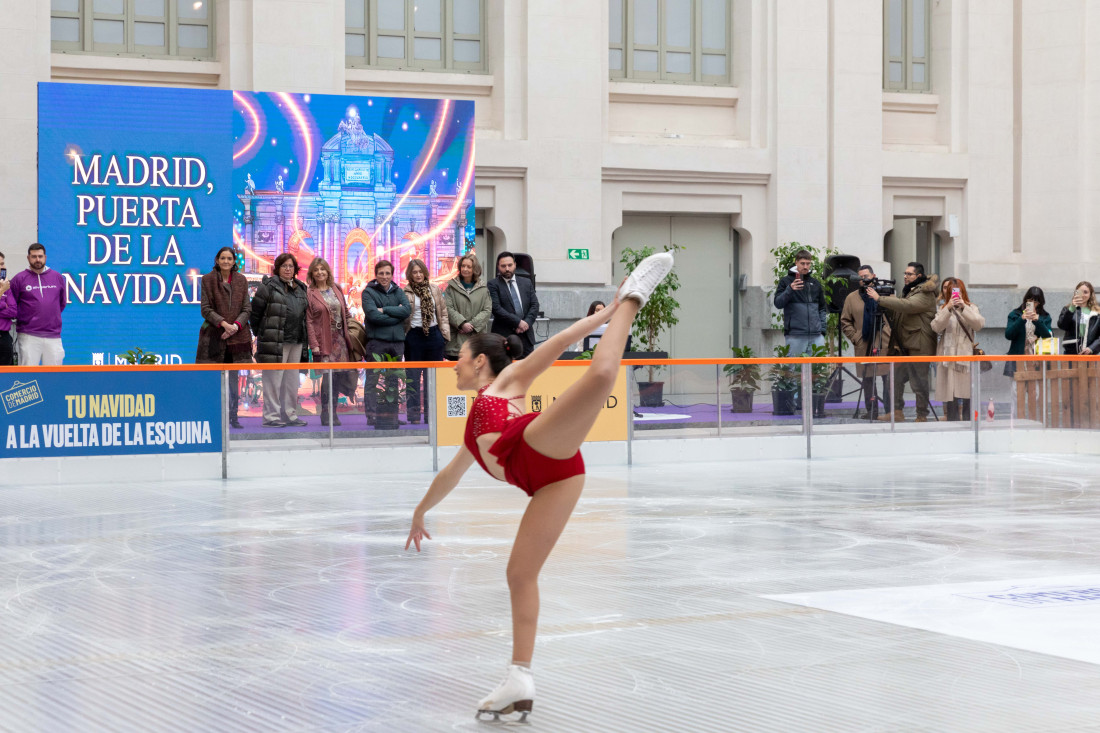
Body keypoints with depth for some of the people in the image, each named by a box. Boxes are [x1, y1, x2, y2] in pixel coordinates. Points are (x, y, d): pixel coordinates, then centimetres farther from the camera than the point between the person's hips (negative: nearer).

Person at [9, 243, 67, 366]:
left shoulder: (57, 277, 11)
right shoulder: (19, 279, 2)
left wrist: (52, 316, 13)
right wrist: (22, 318, 0)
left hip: (53, 336, 3)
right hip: (28, 336, -3)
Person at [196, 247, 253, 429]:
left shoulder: (241, 281, 9)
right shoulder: (208, 280, 2)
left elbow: (247, 308, 7)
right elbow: (205, 308, -3)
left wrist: (236, 325, -10)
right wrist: (223, 323, -15)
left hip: (237, 336, 2)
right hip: (214, 335, -2)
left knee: (234, 378, 4)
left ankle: (233, 416, 11)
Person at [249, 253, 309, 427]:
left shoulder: (301, 288, 16)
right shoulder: (269, 286, -4)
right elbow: (255, 311, -3)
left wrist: (304, 338, 15)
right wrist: (260, 333, -1)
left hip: (296, 341, 7)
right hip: (275, 341, -7)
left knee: (292, 379, 11)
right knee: (273, 379, -6)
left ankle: (290, 414, 18)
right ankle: (271, 416, -2)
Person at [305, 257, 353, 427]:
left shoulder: (336, 290, 12)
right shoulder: (309, 293, -2)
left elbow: (345, 313, 17)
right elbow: (309, 321, -6)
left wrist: (347, 336, 9)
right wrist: (314, 344, -13)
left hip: (340, 339, 5)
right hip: (324, 341, -5)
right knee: (328, 375, -10)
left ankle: (332, 413, 13)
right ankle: (327, 414, -4)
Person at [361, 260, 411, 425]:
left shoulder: (398, 292, 12)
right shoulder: (369, 292, -1)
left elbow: (407, 310, -5)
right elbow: (373, 315, -15)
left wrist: (385, 310, -12)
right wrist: (396, 315, -7)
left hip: (397, 341, 5)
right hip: (376, 341, -4)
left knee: (393, 380, 9)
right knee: (372, 380, -5)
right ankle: (371, 415, -4)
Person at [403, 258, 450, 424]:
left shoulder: (435, 290, 10)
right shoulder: (405, 293, -2)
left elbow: (443, 312, 12)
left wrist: (445, 333, 4)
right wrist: (402, 337, -9)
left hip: (433, 334, 3)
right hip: (414, 337, -3)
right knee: (413, 377, 1)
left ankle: (431, 413, 12)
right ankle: (413, 414, 5)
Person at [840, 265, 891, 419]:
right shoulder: (852, 298, 10)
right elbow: (845, 322, 10)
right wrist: (855, 338, -1)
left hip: (885, 345, -1)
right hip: (863, 346, 1)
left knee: (889, 378, -3)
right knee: (867, 380, 4)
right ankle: (871, 411, 11)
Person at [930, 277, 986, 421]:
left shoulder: (971, 308, 10)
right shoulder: (943, 309, 12)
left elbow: (979, 324, -8)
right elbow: (936, 327, -5)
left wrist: (963, 307, -16)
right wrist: (948, 309, -16)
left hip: (966, 356, 0)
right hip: (948, 357, 1)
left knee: (967, 397, -4)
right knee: (950, 396, -2)